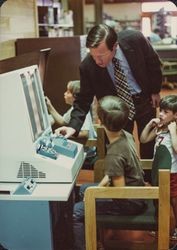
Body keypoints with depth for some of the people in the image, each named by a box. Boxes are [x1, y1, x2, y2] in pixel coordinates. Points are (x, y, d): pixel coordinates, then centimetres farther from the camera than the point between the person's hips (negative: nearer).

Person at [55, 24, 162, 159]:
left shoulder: (135, 39, -28)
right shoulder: (87, 66, -27)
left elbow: (154, 63, -9)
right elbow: (84, 100, -16)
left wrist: (155, 91, 0)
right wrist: (73, 126, -30)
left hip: (145, 100, 1)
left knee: (148, 145, 18)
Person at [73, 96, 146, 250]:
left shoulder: (114, 155, -32)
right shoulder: (126, 135, -7)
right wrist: (99, 187, 2)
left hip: (129, 202, -9)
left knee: (74, 213, -12)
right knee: (84, 189, 24)